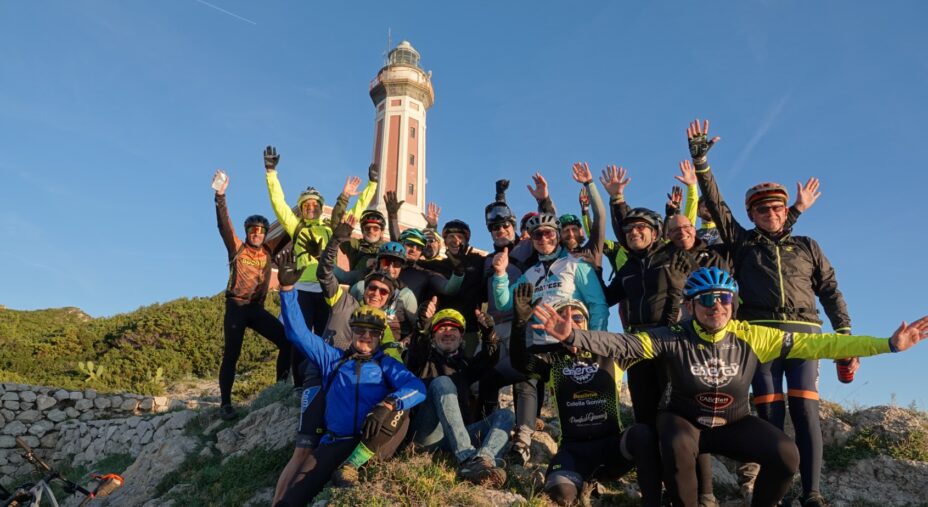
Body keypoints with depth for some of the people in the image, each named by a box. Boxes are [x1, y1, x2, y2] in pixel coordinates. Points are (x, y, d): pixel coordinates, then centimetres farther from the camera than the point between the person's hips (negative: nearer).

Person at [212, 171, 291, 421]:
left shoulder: (268, 250, 8)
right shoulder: (237, 248, 0)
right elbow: (223, 225, -14)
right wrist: (220, 196, -25)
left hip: (257, 308, 3)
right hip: (236, 307, -3)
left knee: (287, 340, -9)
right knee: (231, 354, -3)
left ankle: (281, 385, 5)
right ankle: (225, 403, 6)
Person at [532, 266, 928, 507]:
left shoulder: (752, 337, -12)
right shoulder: (672, 339, -18)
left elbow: (815, 344, -10)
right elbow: (620, 344, -28)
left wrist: (888, 345, -12)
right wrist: (573, 336, -44)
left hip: (735, 423, 2)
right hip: (685, 420, -2)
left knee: (786, 455, -23)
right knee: (677, 447, -36)